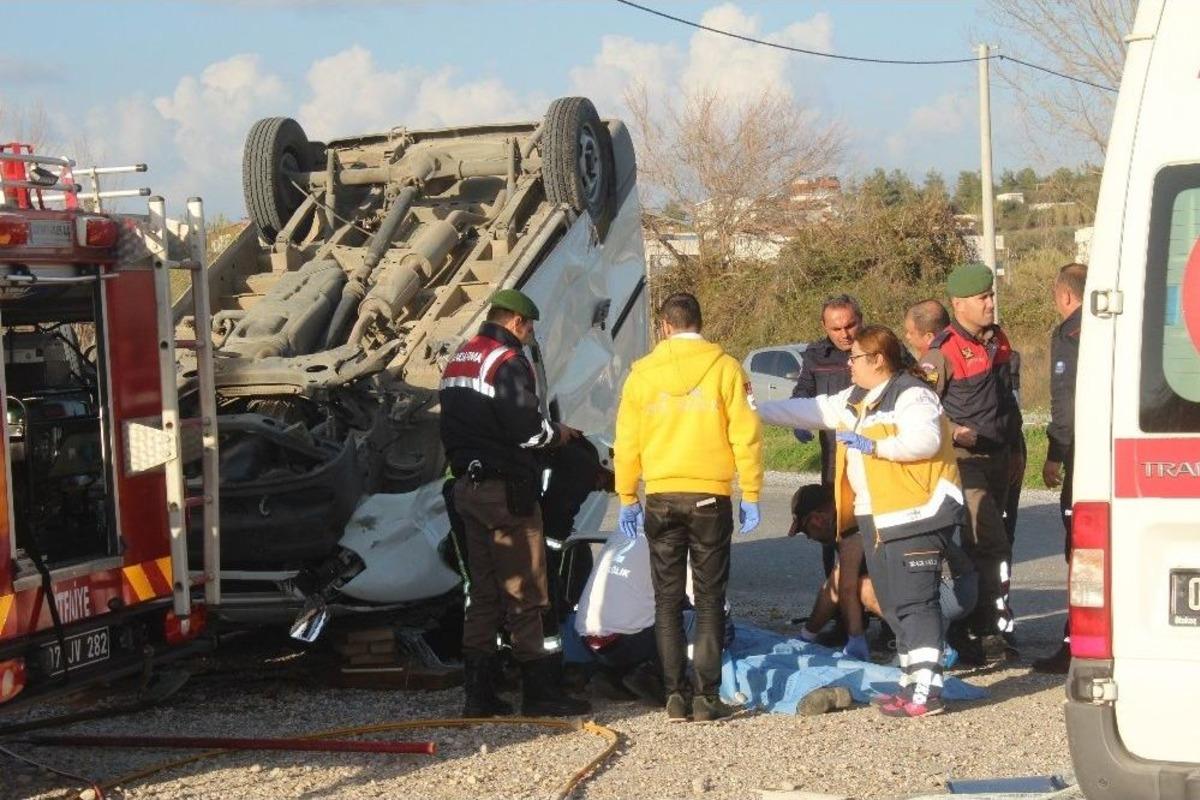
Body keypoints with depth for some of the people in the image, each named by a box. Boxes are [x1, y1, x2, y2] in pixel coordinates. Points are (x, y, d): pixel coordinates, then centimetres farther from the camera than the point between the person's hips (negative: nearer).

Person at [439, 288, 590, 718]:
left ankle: (478, 692, 12)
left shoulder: (458, 360, 16)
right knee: (524, 592, -3)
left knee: (483, 590, 12)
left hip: (468, 486, 9)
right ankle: (539, 690, 0)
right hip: (505, 489, -9)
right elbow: (527, 430, -20)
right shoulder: (508, 361, -13)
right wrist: (558, 433, 0)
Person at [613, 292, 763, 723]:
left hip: (661, 498, 1)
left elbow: (626, 440, 3)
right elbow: (746, 435, -6)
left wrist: (627, 498, 12)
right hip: (711, 496, -1)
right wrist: (751, 495, 1)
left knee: (668, 601, 9)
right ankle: (706, 697, 1)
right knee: (709, 601, 5)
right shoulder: (725, 368, -4)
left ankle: (675, 695, 6)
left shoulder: (643, 372, 1)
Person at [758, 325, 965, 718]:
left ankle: (927, 690, -14)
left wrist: (874, 446, -21)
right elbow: (808, 411, 23)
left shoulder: (911, 395, -12)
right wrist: (757, 412, 21)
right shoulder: (853, 401, 18)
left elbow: (924, 440, -27)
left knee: (915, 603, -13)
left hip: (916, 517, -10)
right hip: (877, 520, 10)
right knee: (894, 606, 12)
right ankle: (913, 683, 19)